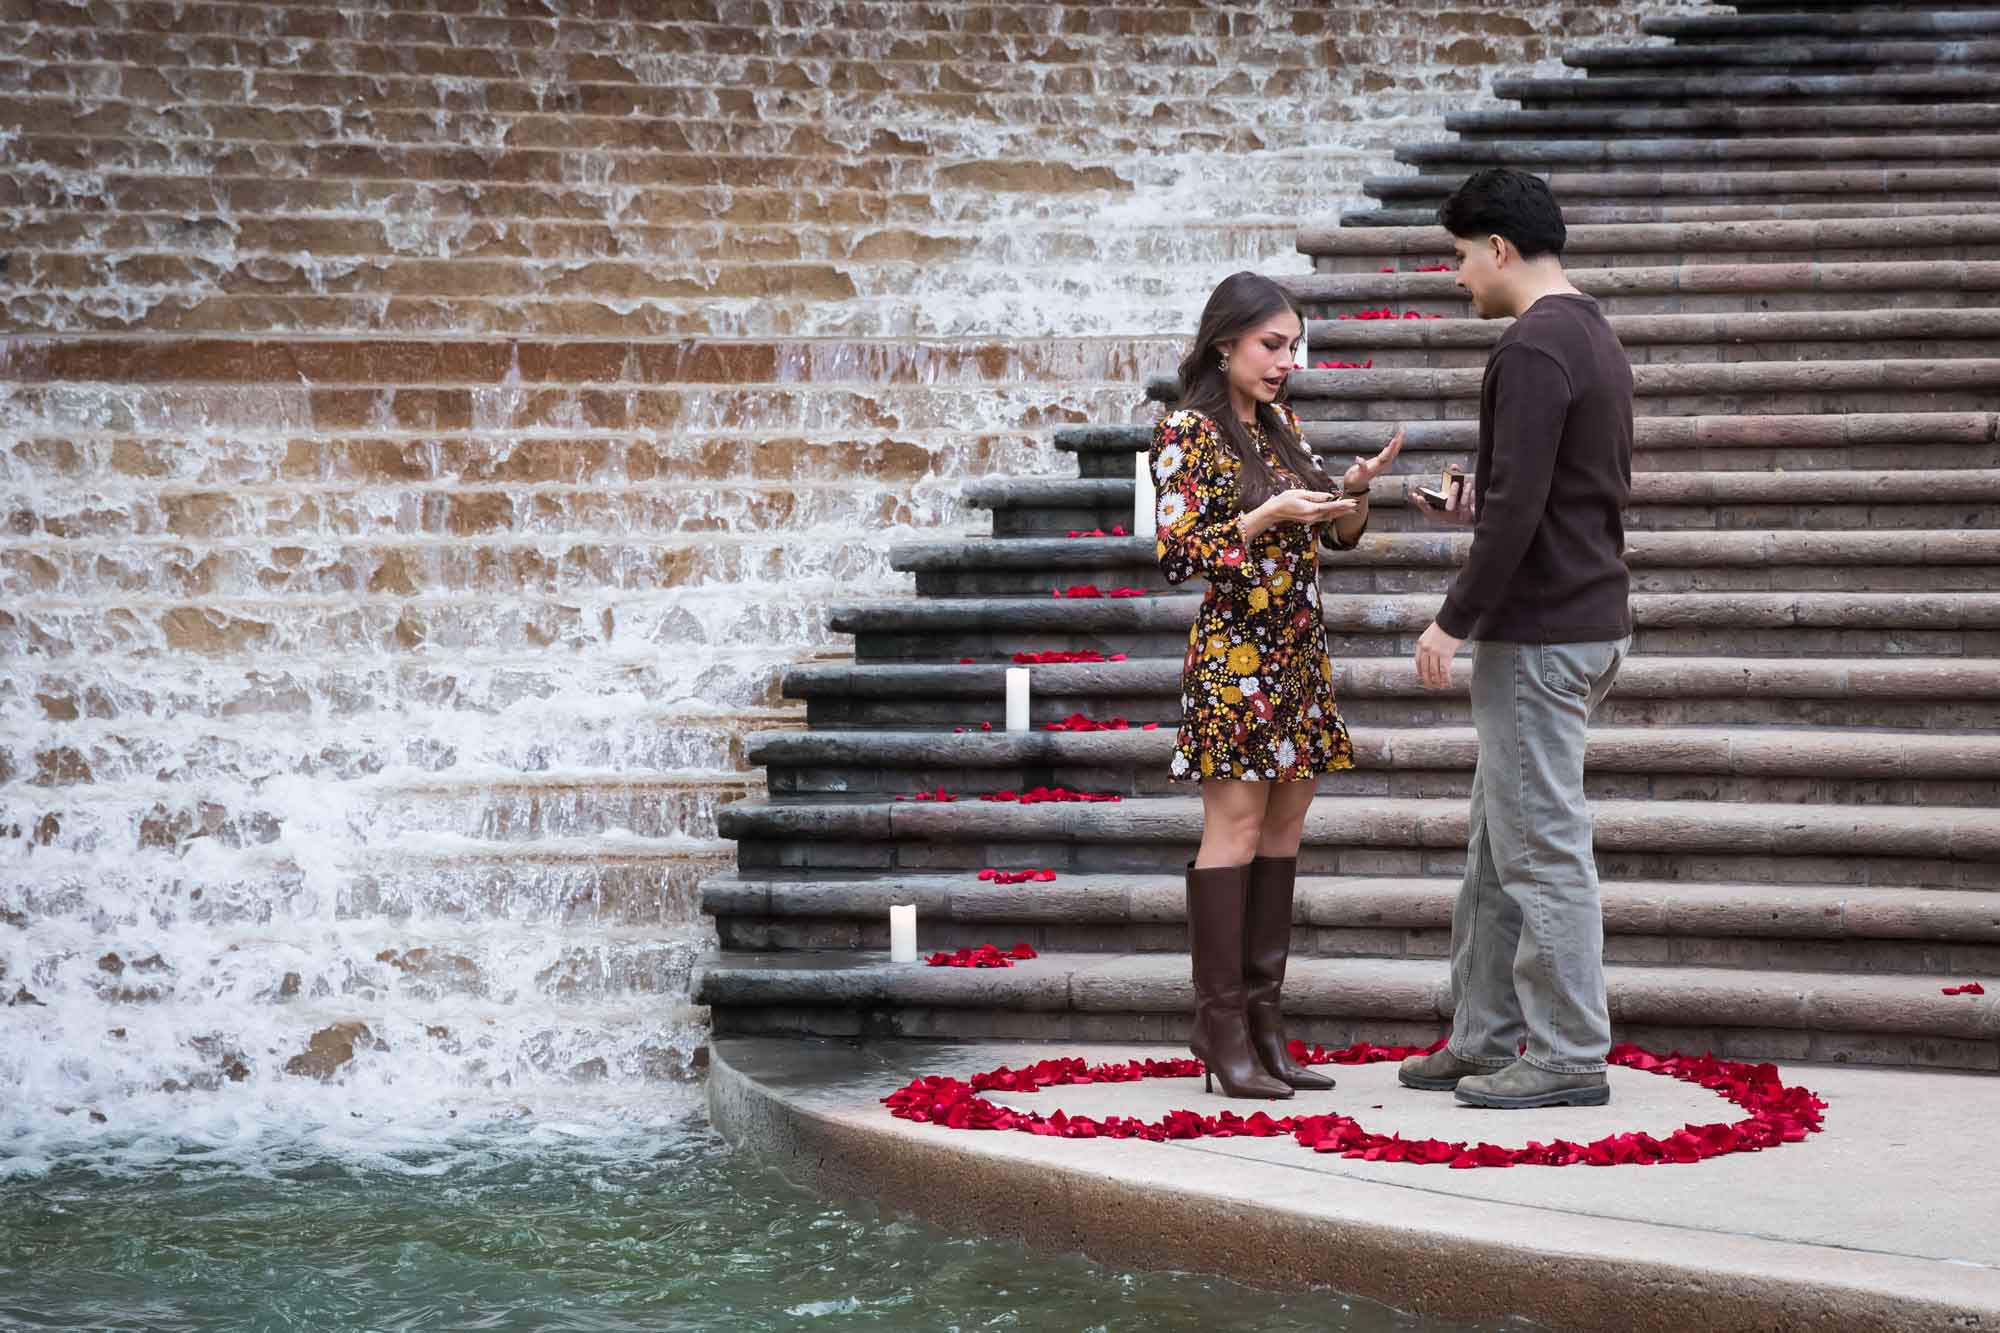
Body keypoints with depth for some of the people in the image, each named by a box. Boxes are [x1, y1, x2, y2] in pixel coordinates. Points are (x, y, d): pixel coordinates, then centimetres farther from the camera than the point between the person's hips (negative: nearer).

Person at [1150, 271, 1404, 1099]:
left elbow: (1340, 535, 18)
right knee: (1235, 829, -6)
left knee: (1283, 832, 6)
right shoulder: (1187, 433, -7)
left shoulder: (1280, 426, 14)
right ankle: (1223, 1025, -2)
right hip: (1234, 651, -7)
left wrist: (1356, 489, -3)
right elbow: (1178, 557, -13)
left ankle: (1263, 1017, 11)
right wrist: (1268, 516, -21)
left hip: (1300, 654, 7)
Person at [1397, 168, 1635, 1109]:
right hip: (1590, 619, 10)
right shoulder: (1597, 340, 16)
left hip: (1538, 634, -10)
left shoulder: (1532, 350, -16)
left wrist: (1453, 621, -16)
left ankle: (1569, 1057, 0)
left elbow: (1517, 509, -22)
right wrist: (1478, 508, 17)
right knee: (1498, 847, 15)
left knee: (1542, 848, -5)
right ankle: (1483, 1041, 21)